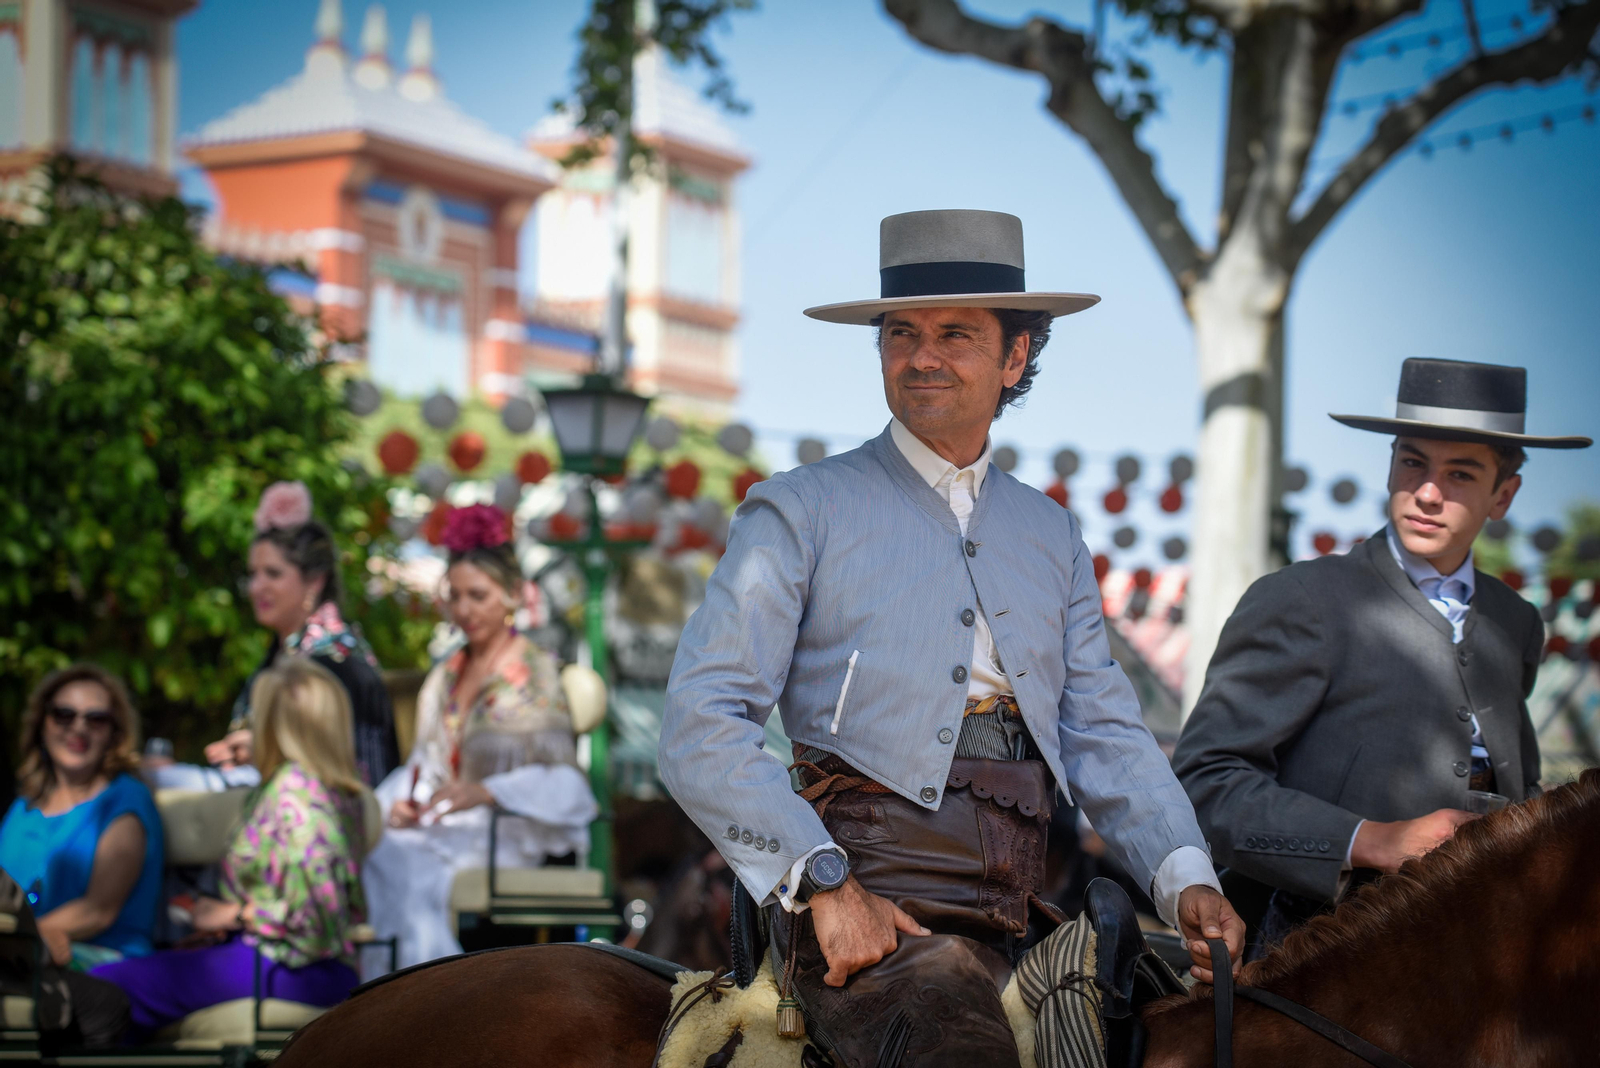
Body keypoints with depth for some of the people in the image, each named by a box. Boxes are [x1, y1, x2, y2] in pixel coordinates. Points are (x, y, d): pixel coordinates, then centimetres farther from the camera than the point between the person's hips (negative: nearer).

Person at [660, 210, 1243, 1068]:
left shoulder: (1052, 536, 21)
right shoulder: (802, 513, 5)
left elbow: (1105, 737, 14)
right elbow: (701, 729, -3)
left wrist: (1185, 877, -4)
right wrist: (823, 884, -13)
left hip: (1021, 921, 6)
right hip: (867, 910, -6)